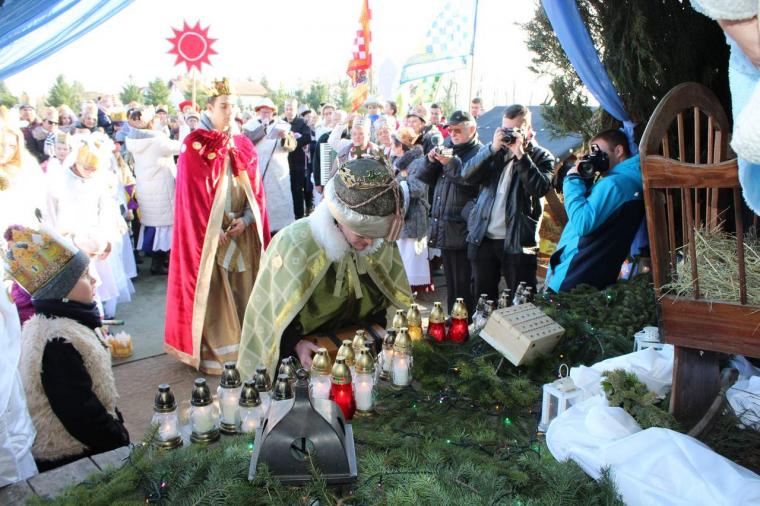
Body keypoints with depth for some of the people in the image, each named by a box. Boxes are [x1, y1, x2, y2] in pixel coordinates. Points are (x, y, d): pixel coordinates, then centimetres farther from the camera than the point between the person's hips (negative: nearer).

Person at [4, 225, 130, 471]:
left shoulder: (49, 322, 2)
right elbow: (83, 417, -25)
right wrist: (125, 441, -13)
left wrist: (117, 429, 9)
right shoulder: (59, 343, -28)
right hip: (71, 460, -8)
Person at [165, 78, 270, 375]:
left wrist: (246, 219, -8)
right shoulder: (194, 146, -4)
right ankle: (211, 352, 7)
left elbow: (254, 188, 8)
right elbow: (193, 193, -9)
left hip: (242, 230, 5)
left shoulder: (243, 146, 11)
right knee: (211, 291, -2)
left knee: (242, 290, 7)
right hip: (208, 232, -5)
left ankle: (243, 346, 16)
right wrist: (213, 228, -14)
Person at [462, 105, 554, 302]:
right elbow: (467, 174, -4)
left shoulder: (541, 157, 2)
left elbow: (540, 188, -17)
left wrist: (520, 154, -19)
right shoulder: (494, 151, 12)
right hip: (483, 239, 4)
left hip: (518, 243, -3)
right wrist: (493, 148, -13)